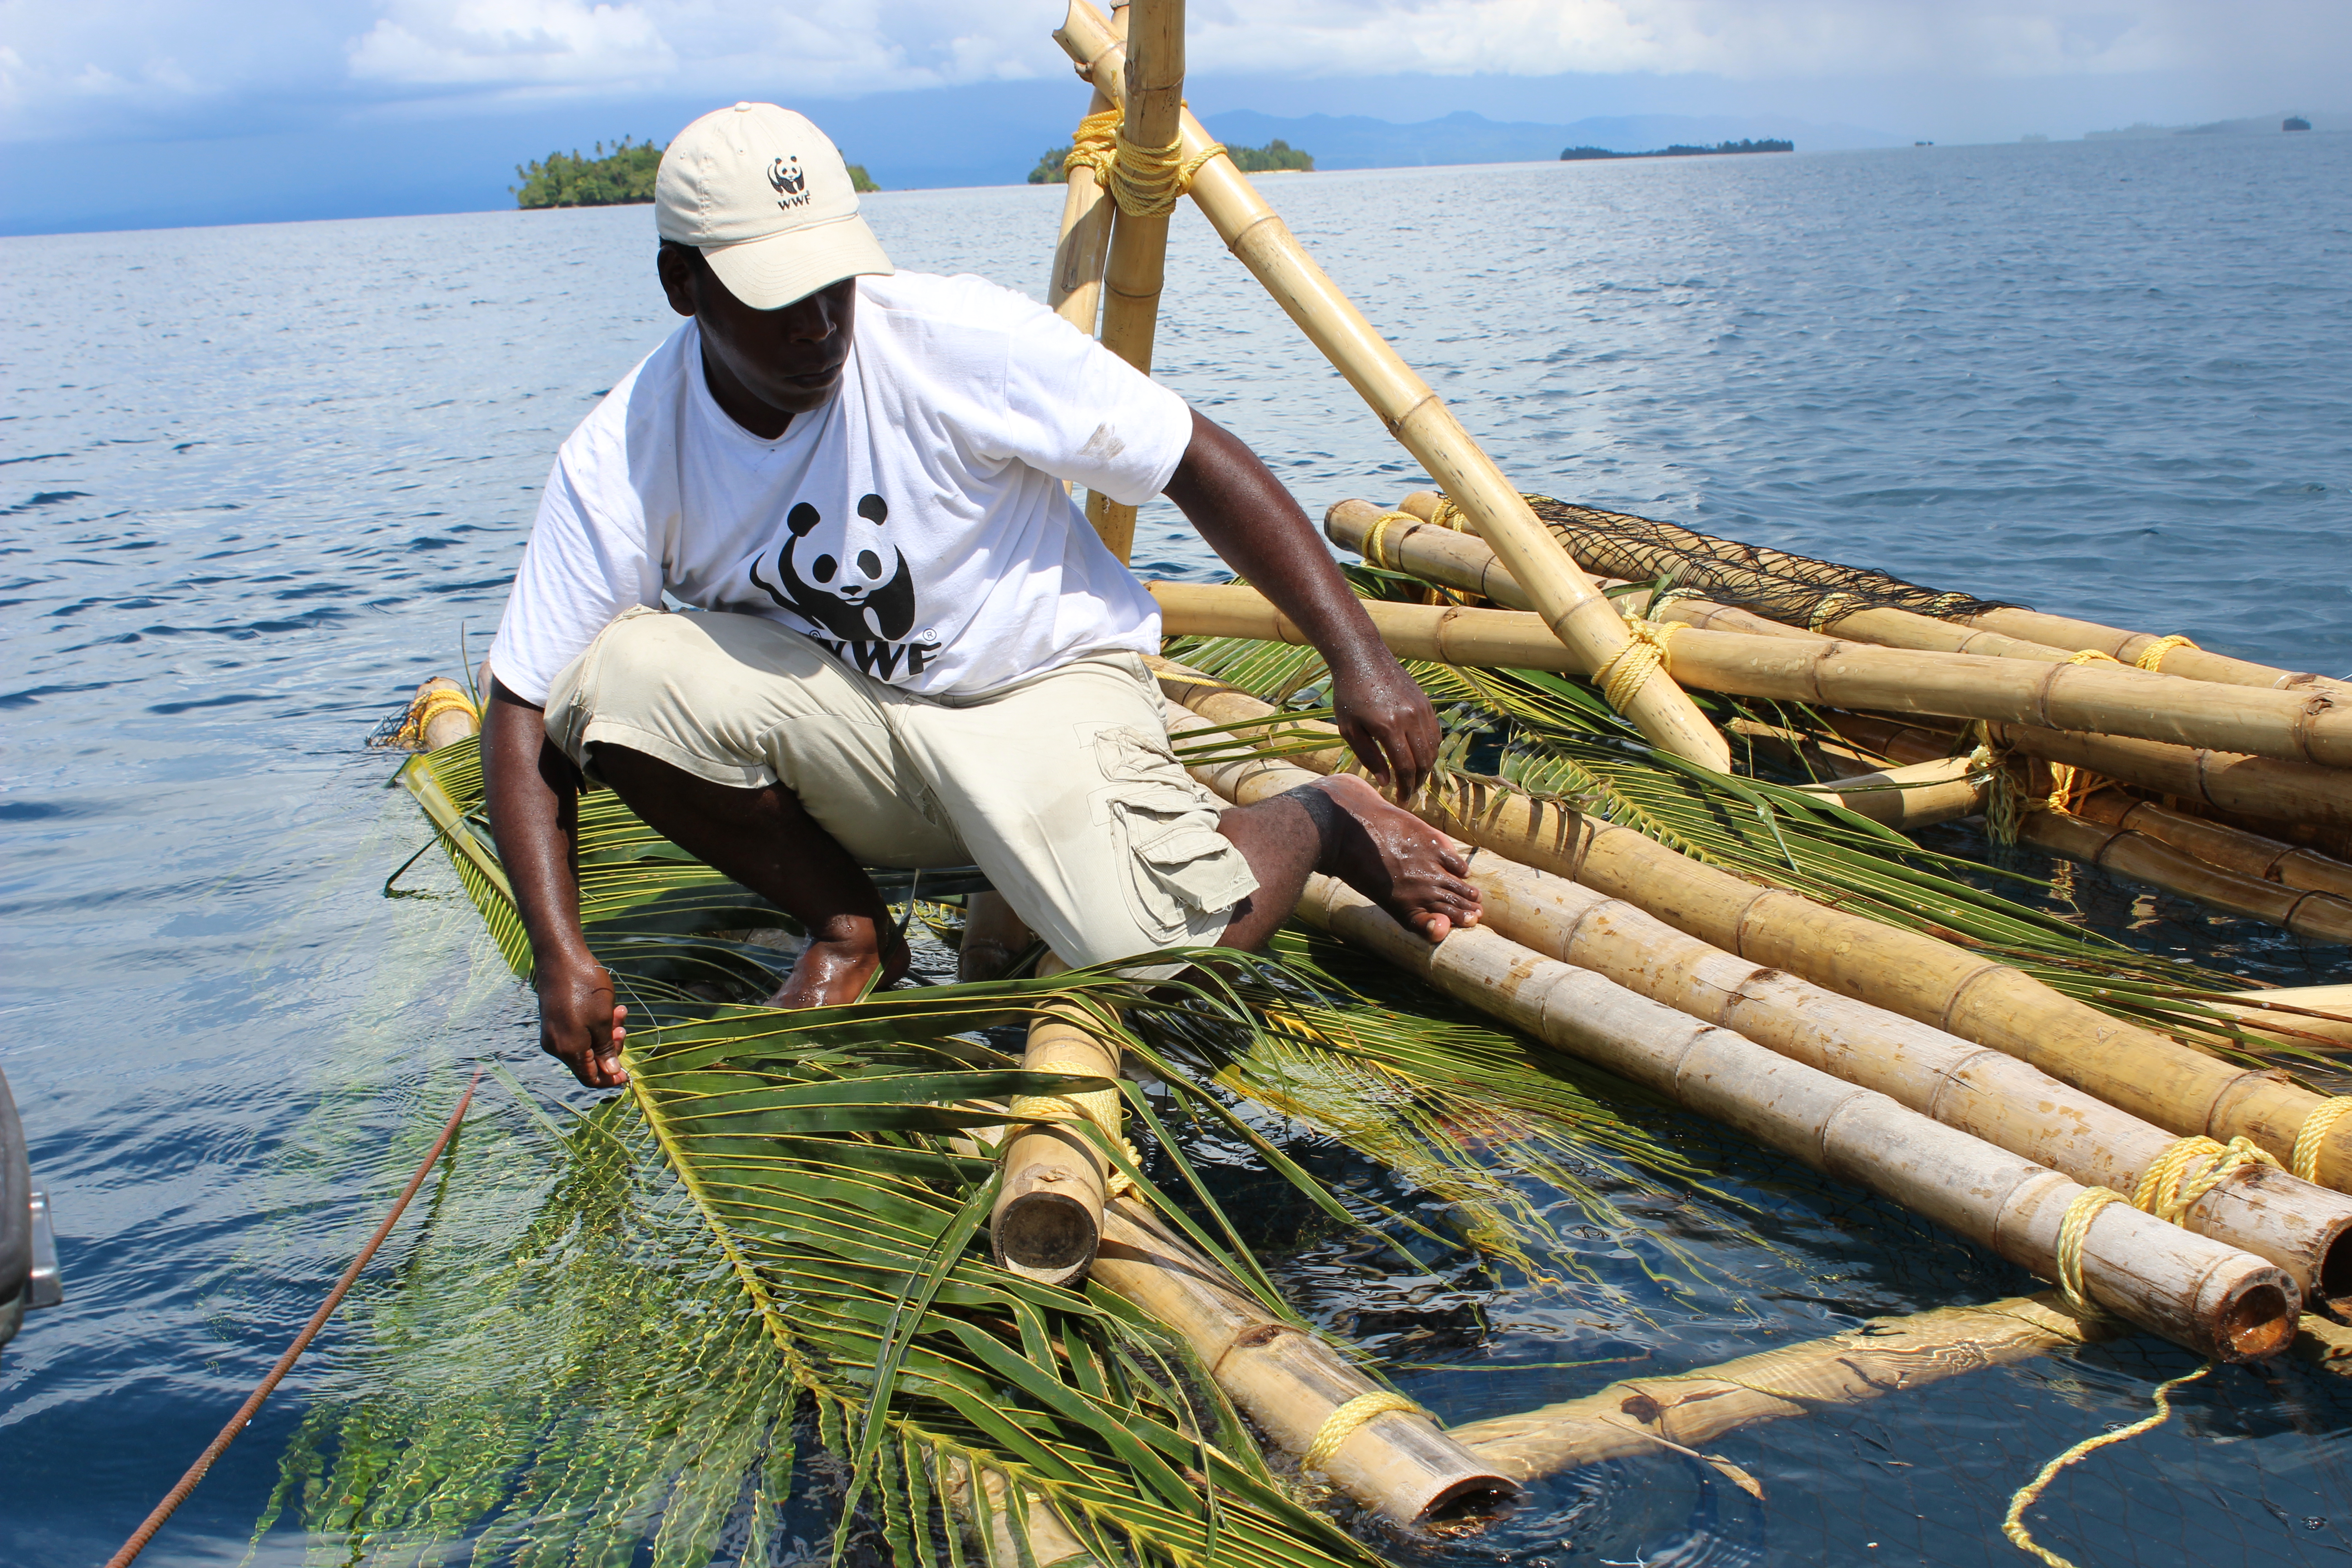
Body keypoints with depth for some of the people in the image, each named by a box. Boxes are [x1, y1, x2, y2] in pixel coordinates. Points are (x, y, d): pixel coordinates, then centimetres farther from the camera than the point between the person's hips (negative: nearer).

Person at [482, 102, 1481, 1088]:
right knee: (616, 673, -25)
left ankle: (1322, 821, 7)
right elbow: (524, 707, -13)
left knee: (1163, 957, -29)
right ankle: (848, 931, -2)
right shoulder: (622, 460, -15)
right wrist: (560, 954, -26)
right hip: (842, 721, 3)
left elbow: (1199, 462, -15)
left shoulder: (963, 340, -21)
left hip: (1043, 687, -3)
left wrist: (1359, 661, -20)